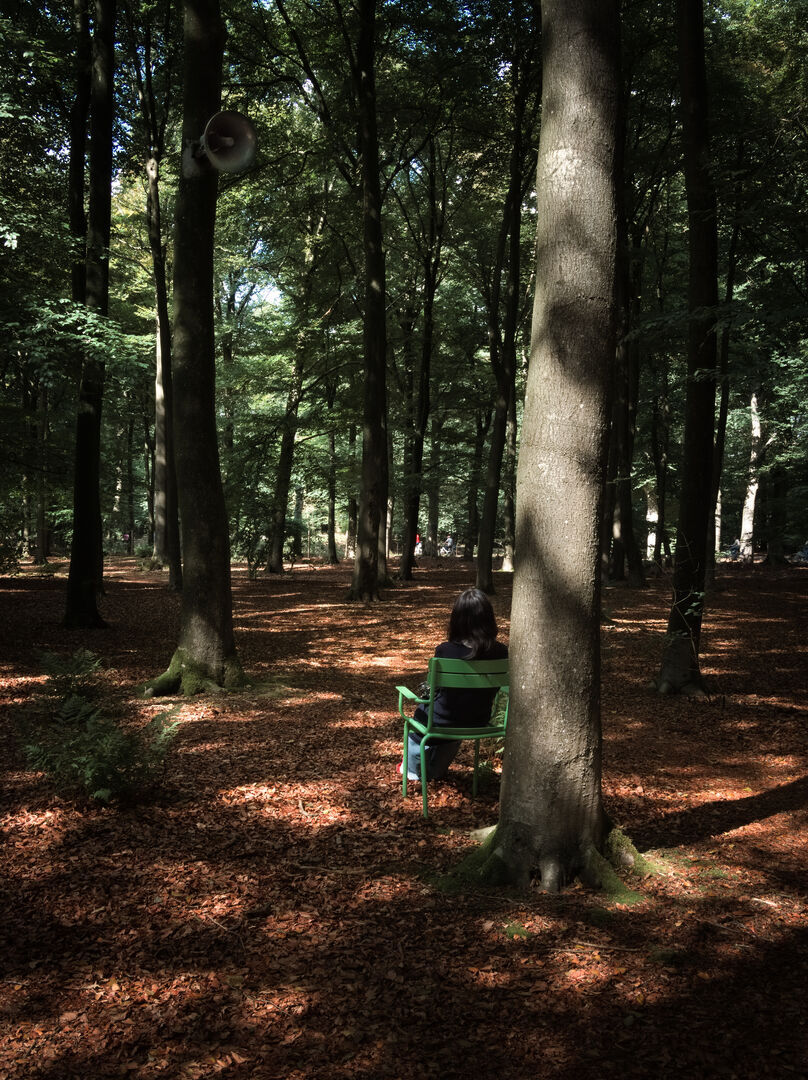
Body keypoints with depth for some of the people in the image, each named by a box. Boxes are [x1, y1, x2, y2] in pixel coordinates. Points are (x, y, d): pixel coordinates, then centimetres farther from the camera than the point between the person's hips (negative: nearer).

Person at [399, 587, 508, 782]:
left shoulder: (445, 650, -24)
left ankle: (414, 769, 53)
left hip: (444, 722, -3)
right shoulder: (501, 652, -15)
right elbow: (495, 687, 3)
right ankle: (436, 771, 56)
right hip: (480, 723, 3)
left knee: (422, 710, 32)